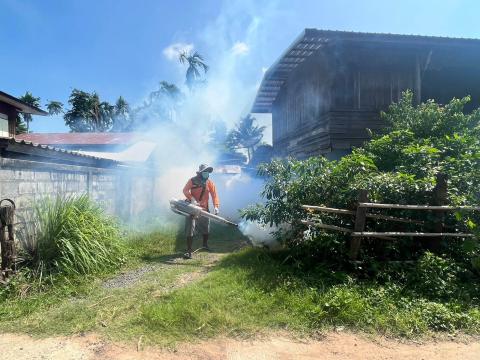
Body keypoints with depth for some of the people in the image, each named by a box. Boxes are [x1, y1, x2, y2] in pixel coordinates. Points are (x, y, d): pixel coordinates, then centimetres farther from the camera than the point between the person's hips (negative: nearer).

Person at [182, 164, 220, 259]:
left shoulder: (210, 183, -2)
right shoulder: (192, 181, -10)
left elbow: (214, 195, -8)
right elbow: (185, 190, -19)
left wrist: (216, 206, -21)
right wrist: (191, 199, -34)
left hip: (204, 209, 4)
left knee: (206, 228, 15)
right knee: (190, 229, -7)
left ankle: (205, 244, 40)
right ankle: (189, 251, -2)